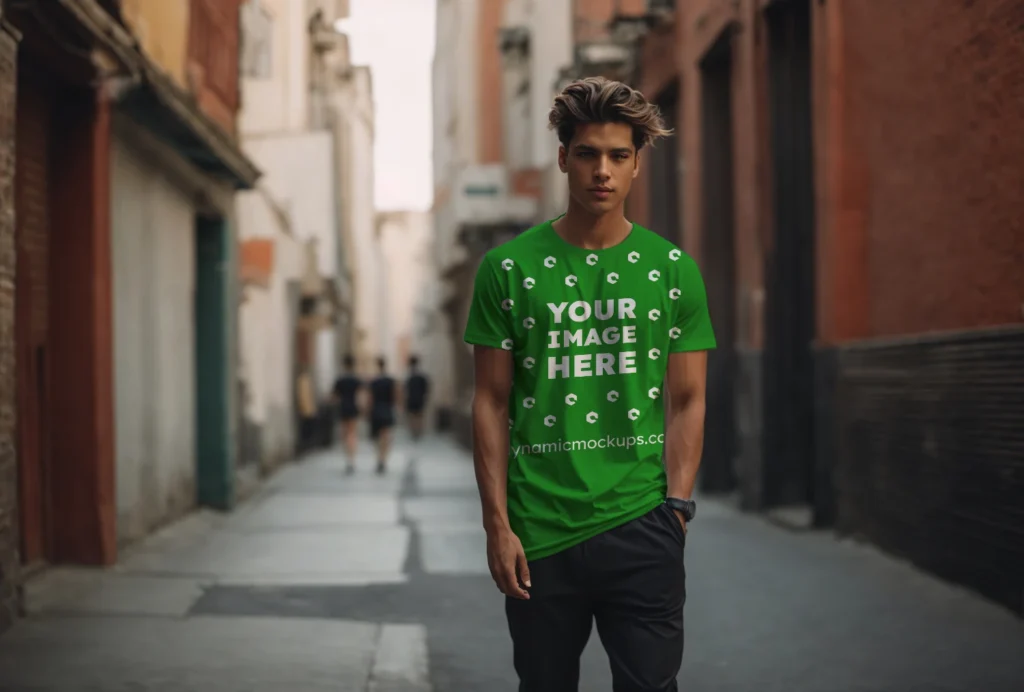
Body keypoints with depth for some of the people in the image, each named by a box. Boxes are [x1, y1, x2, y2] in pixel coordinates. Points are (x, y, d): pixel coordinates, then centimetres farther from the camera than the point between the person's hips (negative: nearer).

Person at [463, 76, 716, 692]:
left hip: (642, 528, 0)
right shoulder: (508, 269, 2)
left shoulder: (673, 269, 5)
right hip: (540, 533, 0)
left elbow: (687, 401, 6)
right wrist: (498, 524, -3)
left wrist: (676, 507, -4)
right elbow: (492, 403, 3)